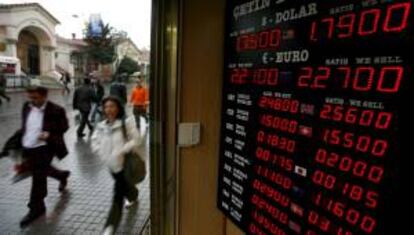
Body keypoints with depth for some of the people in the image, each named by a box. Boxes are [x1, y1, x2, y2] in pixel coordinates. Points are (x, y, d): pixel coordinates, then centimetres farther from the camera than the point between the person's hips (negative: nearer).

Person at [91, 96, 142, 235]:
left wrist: (121, 151, -26)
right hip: (111, 164, 5)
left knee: (118, 195, -3)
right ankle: (133, 196, 58)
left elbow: (136, 140, -17)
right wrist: (103, 153, -8)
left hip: (125, 163, -5)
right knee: (125, 186, 27)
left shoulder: (127, 123, -15)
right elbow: (94, 142, 8)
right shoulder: (101, 126, 1)